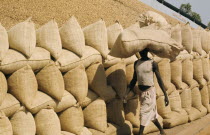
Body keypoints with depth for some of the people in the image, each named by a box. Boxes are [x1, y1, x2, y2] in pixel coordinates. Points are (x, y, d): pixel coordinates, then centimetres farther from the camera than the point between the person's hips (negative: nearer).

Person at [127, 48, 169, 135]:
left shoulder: (152, 63, -8)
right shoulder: (136, 63, 7)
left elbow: (159, 79, -7)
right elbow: (134, 79, 11)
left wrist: (165, 95, -9)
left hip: (149, 91, -6)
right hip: (141, 92, 6)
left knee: (145, 113, -9)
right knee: (151, 114, 16)